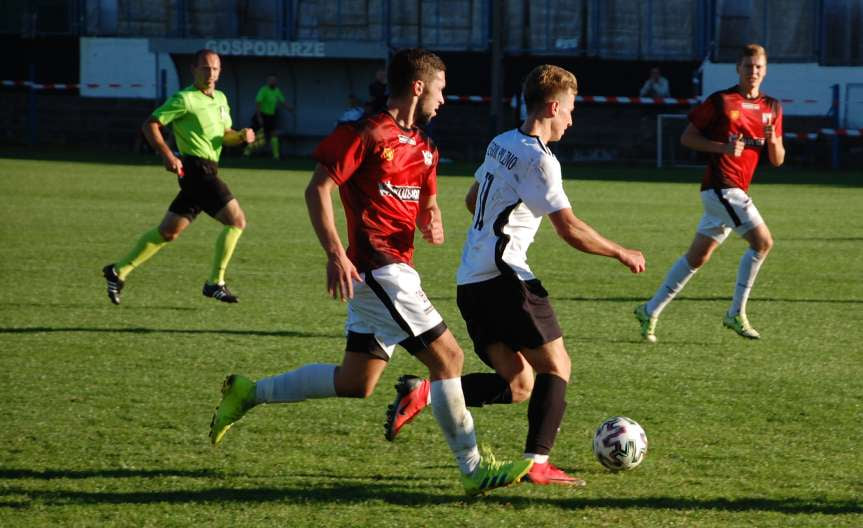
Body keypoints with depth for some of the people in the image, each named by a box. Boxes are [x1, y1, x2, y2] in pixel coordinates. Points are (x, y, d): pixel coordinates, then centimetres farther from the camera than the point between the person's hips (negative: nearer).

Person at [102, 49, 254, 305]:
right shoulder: (184, 99, -8)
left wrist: (241, 136, 5)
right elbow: (150, 125, -9)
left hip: (207, 174, 9)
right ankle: (215, 282, -6)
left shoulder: (220, 99, 18)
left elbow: (225, 135, 28)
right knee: (237, 220, -13)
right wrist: (167, 155, -21)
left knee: (168, 231, 11)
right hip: (196, 167, -9)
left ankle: (119, 271, 17)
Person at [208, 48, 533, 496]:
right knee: (447, 356, -11)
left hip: (394, 270, 10)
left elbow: (427, 202, 27)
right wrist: (335, 253, -21)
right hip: (378, 269, -10)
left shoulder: (423, 148, 17)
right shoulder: (367, 133, -9)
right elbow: (318, 189, -12)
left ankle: (249, 392, 22)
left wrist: (432, 224, 1)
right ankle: (473, 469, -6)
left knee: (354, 383, 12)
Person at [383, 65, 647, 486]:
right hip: (504, 276, -9)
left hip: (470, 280, 9)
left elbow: (473, 200, 30)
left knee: (519, 385, 8)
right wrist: (621, 254, -3)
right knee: (556, 366, 0)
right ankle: (537, 463, -7)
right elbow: (570, 230, -15)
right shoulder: (538, 159, -12)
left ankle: (423, 393, -4)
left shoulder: (500, 145, 15)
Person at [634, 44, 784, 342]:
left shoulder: (771, 108, 12)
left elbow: (777, 160, 13)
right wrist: (724, 147, -16)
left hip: (736, 191, 7)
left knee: (698, 256, 11)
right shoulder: (721, 101, -5)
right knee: (763, 241, -18)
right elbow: (687, 137, -2)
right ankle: (736, 314, -10)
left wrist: (772, 140, -9)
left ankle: (651, 311, 21)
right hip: (721, 185, -7)